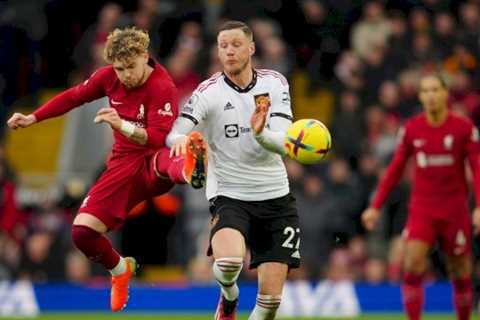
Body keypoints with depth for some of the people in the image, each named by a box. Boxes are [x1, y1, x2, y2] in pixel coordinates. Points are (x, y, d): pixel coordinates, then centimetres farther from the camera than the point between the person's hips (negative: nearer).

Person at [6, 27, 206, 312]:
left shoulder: (163, 87, -18)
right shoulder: (109, 77, 0)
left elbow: (159, 139, -27)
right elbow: (74, 97, 17)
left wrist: (122, 126, -43)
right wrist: (33, 118, 15)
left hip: (153, 162, -5)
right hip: (124, 162, 6)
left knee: (167, 161, -44)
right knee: (83, 230, -7)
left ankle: (189, 167, -83)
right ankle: (120, 270, 22)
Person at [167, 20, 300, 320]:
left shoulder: (275, 83, 0)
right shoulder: (208, 92, -7)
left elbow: (282, 143, -10)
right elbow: (174, 135, -19)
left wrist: (261, 134, -32)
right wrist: (180, 138, -43)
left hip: (276, 197, 2)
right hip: (230, 196, -2)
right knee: (229, 261, -32)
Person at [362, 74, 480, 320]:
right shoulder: (412, 129, 2)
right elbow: (395, 168, 11)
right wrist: (376, 206, 8)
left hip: (455, 211, -1)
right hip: (421, 210, 1)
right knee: (413, 265, -17)